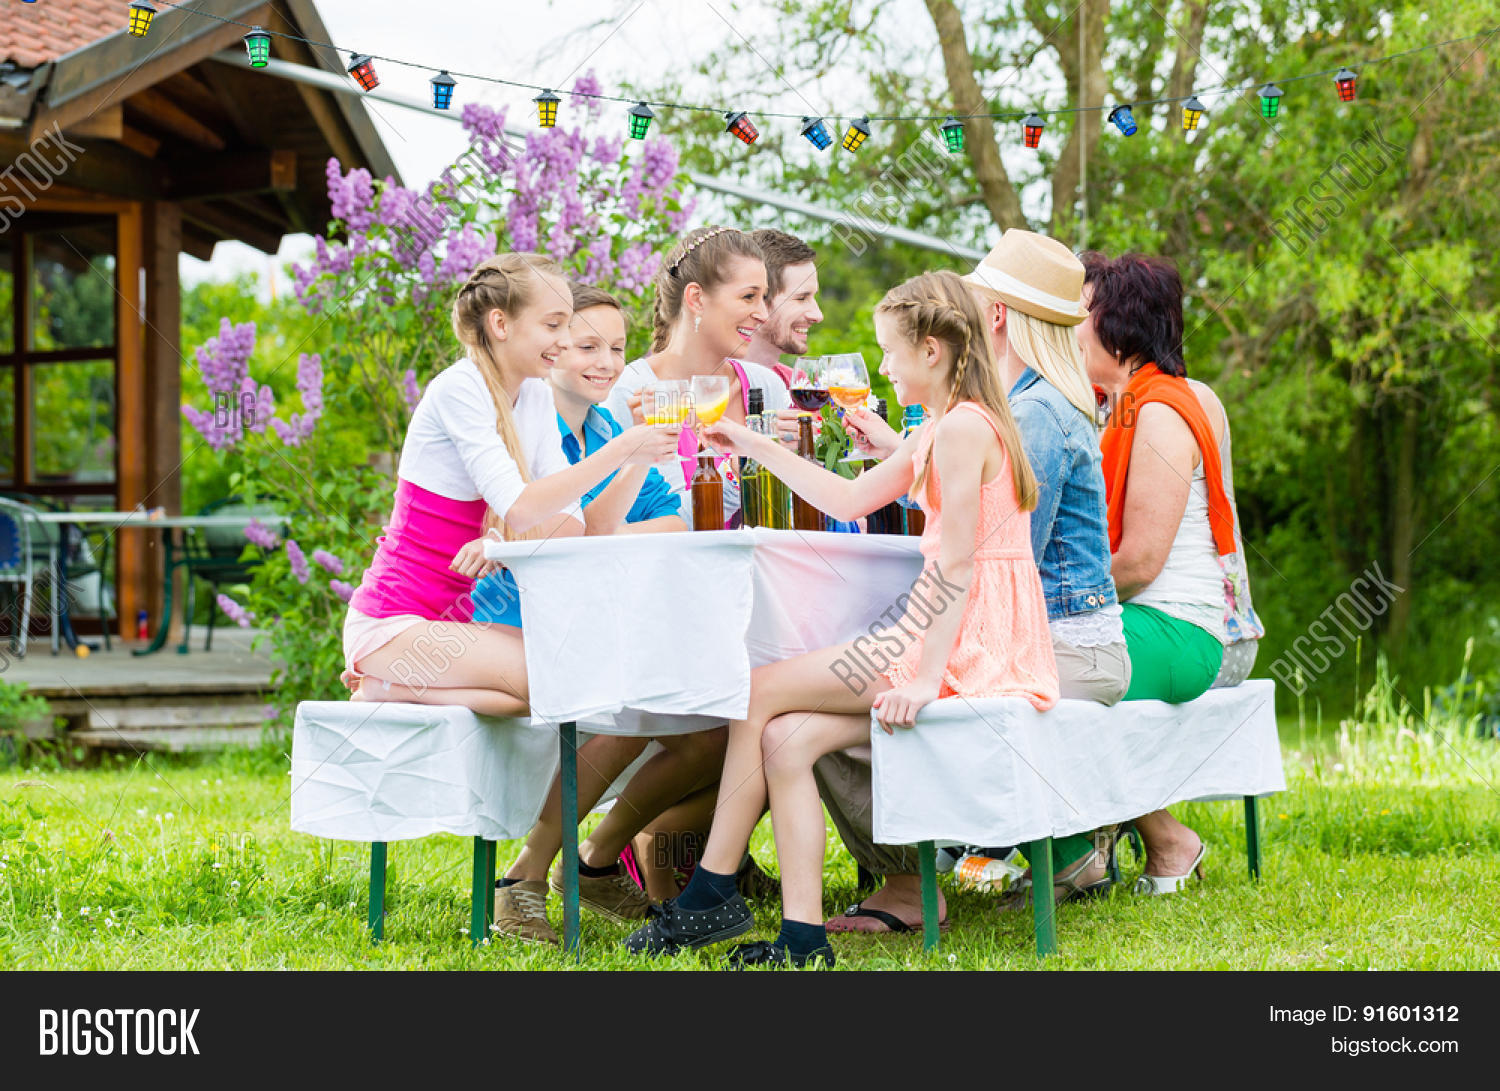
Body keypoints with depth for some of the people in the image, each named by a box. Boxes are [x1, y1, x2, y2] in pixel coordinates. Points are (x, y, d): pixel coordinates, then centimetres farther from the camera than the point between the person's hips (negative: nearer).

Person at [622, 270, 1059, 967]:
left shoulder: (963, 427, -12)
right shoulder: (941, 431, 20)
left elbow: (955, 560, -18)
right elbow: (848, 500, 27)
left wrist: (925, 678, -22)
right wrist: (758, 447, 27)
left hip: (970, 646, -9)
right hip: (955, 641, 9)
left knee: (762, 691, -6)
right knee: (785, 739, -4)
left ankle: (712, 893, 3)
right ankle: (802, 937, -8)